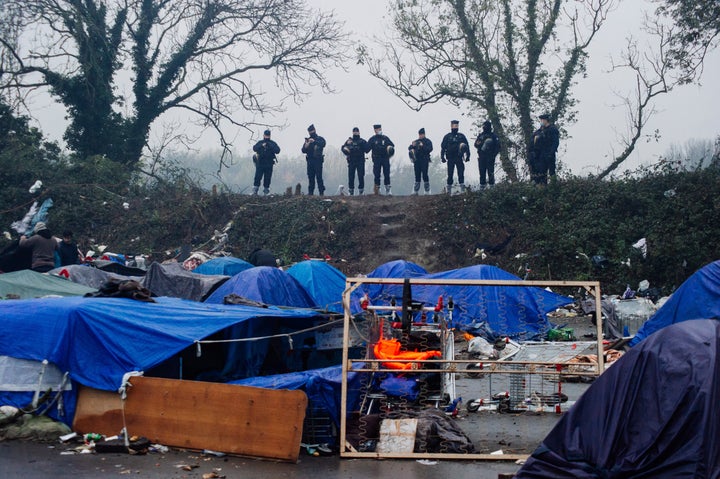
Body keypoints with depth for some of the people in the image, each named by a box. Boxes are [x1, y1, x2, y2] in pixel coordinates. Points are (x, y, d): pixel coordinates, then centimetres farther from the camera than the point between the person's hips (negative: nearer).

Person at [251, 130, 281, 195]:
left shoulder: (273, 143, 8)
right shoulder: (260, 142, 9)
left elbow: (277, 150, -6)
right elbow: (254, 148, -7)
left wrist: (270, 147, -19)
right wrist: (261, 146, -21)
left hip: (269, 165, 0)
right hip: (260, 163, 0)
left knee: (267, 179, 3)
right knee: (257, 177, -4)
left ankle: (266, 192, 11)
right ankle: (254, 192, -1)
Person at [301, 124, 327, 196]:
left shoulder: (320, 139, 5)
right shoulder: (307, 140, 17)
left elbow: (323, 144, -17)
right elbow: (303, 150, 11)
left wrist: (314, 141, -26)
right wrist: (306, 146, -10)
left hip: (318, 160, -4)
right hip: (310, 161, 4)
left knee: (319, 176, -9)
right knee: (310, 177, 4)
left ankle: (321, 192, -8)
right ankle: (310, 192, 8)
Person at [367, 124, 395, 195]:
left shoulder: (385, 138, 12)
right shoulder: (372, 139, 6)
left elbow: (392, 145, 14)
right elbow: (367, 148, 2)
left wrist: (390, 147, -6)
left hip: (385, 158, 1)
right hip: (377, 159, -1)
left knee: (387, 174, -3)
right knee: (377, 175, 1)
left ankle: (388, 189, -1)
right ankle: (377, 189, 10)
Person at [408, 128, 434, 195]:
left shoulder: (428, 141, 3)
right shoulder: (416, 142, 17)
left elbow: (430, 149, -11)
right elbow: (409, 148, 13)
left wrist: (422, 146, -20)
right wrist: (412, 145, -8)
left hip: (424, 161, -5)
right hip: (416, 160, 5)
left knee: (424, 175, -9)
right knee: (417, 175, 7)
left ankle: (427, 191, -5)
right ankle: (415, 191, 10)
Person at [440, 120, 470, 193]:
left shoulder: (461, 136, 11)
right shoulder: (447, 137, 7)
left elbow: (467, 146, 12)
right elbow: (443, 147, 5)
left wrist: (467, 156, 4)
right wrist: (442, 157, -3)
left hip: (459, 158, 1)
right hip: (450, 158, 0)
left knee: (461, 173, -6)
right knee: (450, 174, 2)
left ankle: (462, 188, -6)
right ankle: (449, 189, 8)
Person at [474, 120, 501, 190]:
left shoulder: (494, 136, 6)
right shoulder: (480, 135, 15)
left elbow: (498, 146, 2)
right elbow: (476, 144, 7)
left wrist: (494, 154, -10)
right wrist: (482, 144, -14)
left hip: (490, 157, -3)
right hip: (481, 157, 3)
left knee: (490, 172, -5)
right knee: (482, 172, 3)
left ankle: (491, 186, -2)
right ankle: (482, 187, 6)